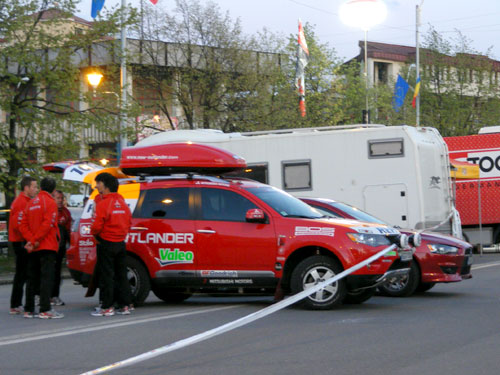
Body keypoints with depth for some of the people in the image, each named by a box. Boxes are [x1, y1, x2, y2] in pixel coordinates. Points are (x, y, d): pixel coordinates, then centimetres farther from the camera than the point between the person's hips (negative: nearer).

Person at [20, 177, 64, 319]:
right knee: (47, 277, -8)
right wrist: (34, 240, -14)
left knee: (32, 278, 12)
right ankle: (45, 310, -15)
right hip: (47, 247, -7)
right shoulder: (50, 202, -7)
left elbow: (23, 225, 6)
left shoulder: (31, 203, 14)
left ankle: (29, 309, 15)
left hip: (33, 249, 7)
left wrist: (31, 240, -6)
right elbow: (47, 224, -18)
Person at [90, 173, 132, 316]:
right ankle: (125, 305, 14)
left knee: (106, 276, -2)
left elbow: (97, 225, -19)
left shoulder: (103, 203, -15)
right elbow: (129, 221, 14)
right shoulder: (122, 202, 9)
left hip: (106, 244, -7)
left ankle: (107, 307, -1)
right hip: (121, 243, 7)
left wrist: (93, 232, 1)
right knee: (121, 274, 12)